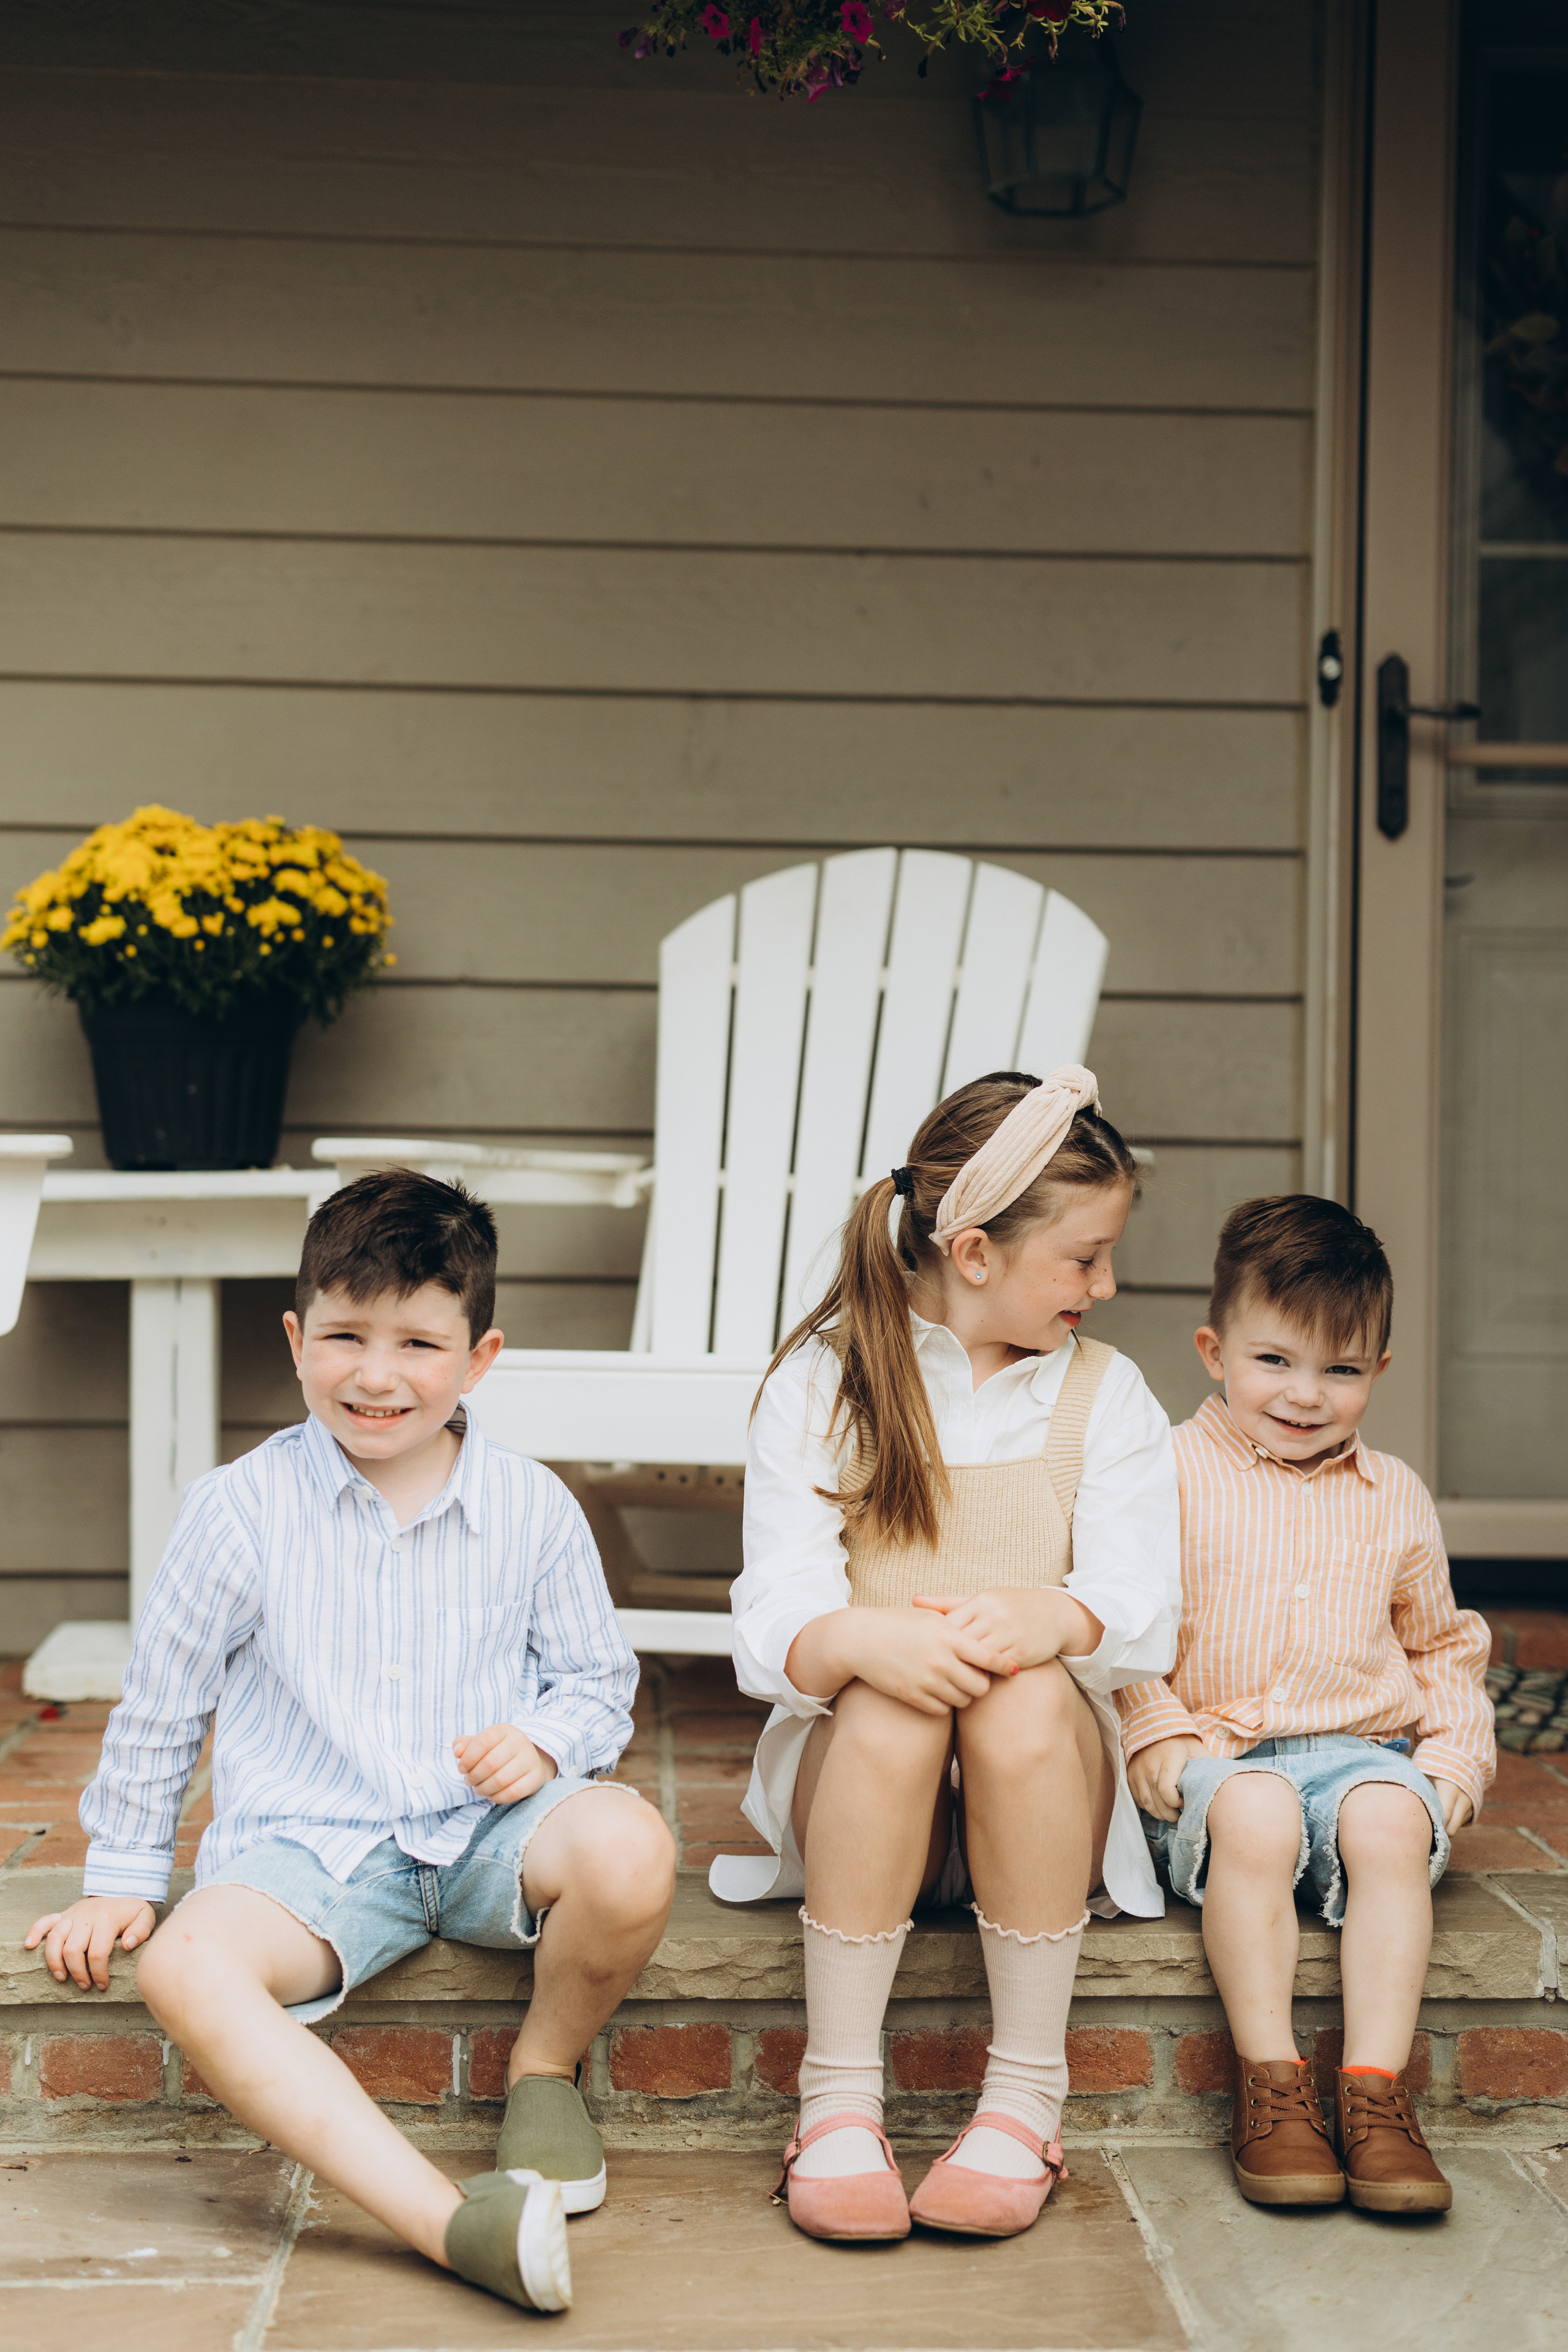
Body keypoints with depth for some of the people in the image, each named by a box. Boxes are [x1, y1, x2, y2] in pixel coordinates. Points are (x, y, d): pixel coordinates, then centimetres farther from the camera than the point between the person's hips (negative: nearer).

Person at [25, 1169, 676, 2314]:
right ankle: (451, 2219, -43)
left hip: (490, 1828, 1)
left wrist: (544, 1738, -11)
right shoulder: (241, 1509, -2)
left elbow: (600, 1682, 11)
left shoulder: (531, 1507, 1)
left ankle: (546, 2067, 2)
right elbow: (161, 1705, 9)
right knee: (185, 1965, -32)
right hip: (310, 1842, 0)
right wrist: (122, 1879, 12)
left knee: (629, 1848, -32)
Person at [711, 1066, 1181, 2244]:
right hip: (853, 1761, 0)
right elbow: (777, 1623, -11)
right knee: (892, 1700, -33)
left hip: (1047, 1789, 1)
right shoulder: (819, 1384, 2)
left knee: (1027, 1693, -32)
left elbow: (1140, 1612, -8)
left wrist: (1051, 1619, -32)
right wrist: (864, 1640, -35)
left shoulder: (1105, 1396, 7)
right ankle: (838, 2097, -26)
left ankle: (1026, 2097, -24)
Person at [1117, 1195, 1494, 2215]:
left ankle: (1377, 2090, -29)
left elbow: (1441, 1645, 25)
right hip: (1221, 1756, -2)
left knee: (1392, 1820, -32)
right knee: (1254, 1816, -36)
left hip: (1362, 1749, 2)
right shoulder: (1170, 1474, 3)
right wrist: (1164, 1745, -12)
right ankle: (1270, 2084, -27)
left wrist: (1456, 1752, 8)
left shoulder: (1395, 1497, 15)